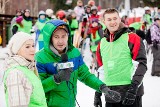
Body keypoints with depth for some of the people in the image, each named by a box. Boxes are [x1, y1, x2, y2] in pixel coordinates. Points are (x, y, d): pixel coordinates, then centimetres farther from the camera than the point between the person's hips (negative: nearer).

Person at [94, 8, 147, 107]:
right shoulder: (102, 42, 13)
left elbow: (141, 64, -11)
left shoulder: (131, 38, -5)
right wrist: (98, 93, 17)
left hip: (130, 94, -5)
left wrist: (133, 88, -18)